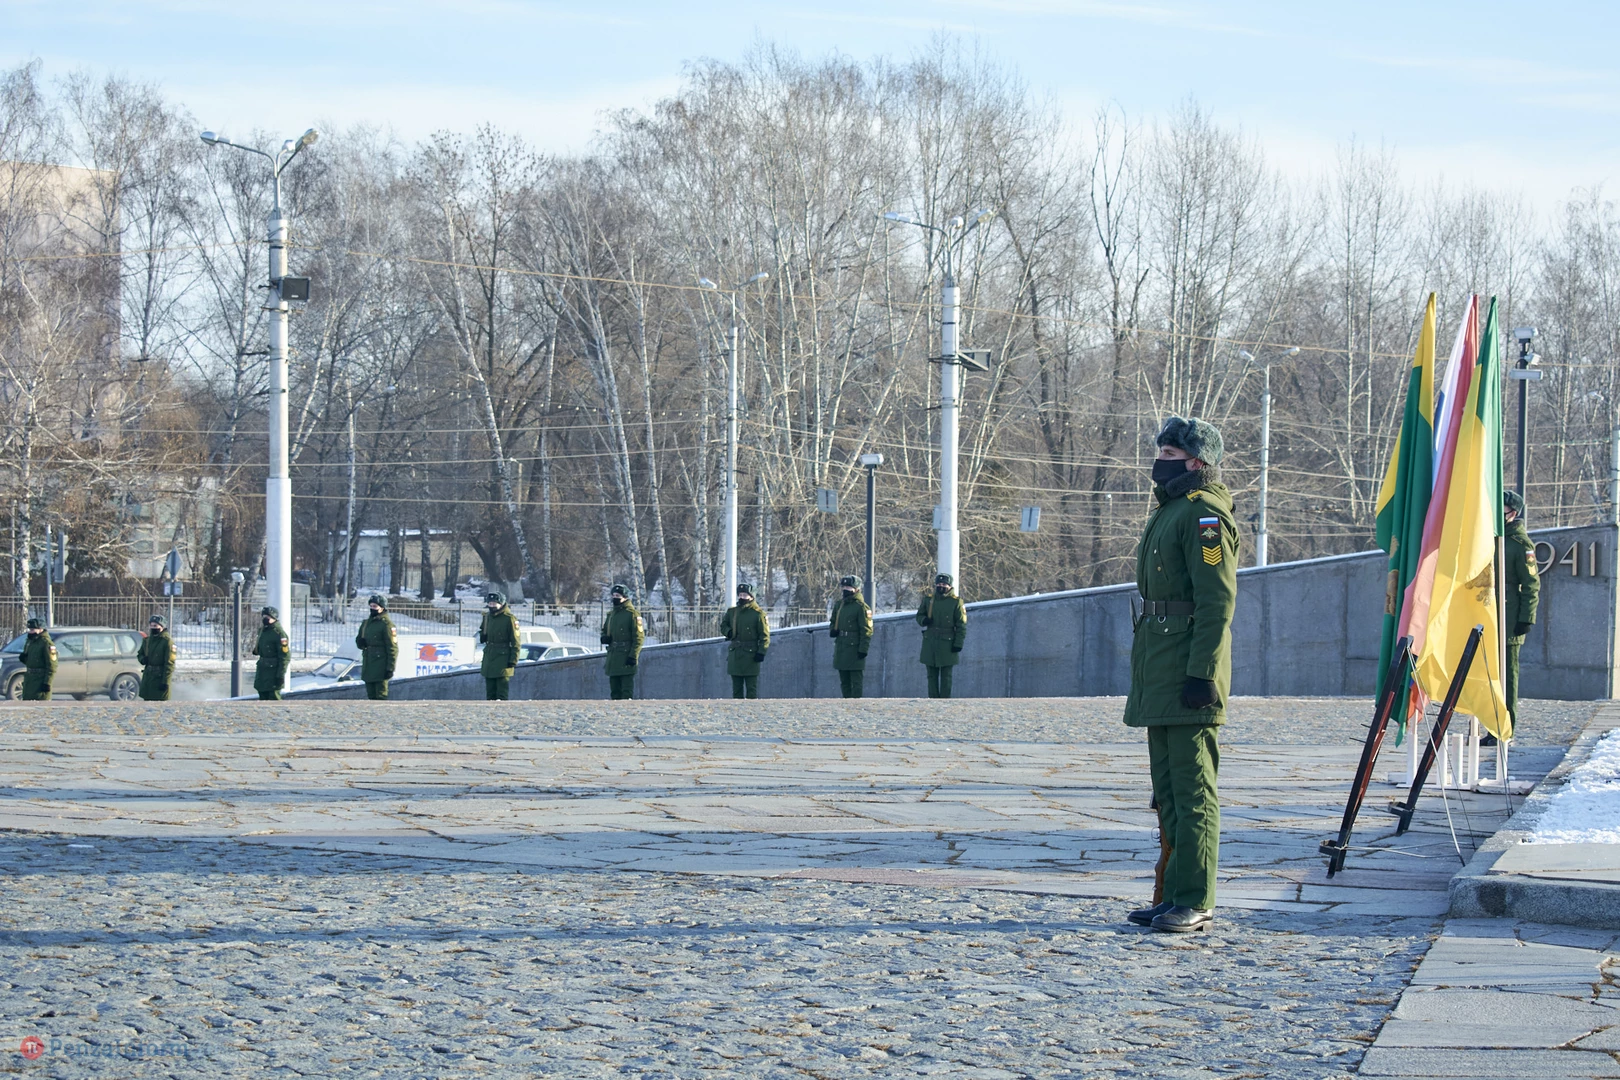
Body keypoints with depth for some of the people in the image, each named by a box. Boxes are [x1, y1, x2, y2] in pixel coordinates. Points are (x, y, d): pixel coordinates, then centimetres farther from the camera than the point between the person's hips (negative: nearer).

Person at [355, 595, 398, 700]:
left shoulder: (386, 624, -9)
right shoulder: (366, 623, 15)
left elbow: (392, 648, -12)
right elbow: (360, 642, 24)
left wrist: (390, 668, -17)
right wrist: (360, 641, -2)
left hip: (380, 667, -8)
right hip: (368, 667, 8)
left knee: (381, 695, -8)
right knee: (371, 695, 11)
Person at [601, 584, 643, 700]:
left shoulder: (632, 613, -7)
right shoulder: (611, 613, 16)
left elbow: (639, 637, -11)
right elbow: (605, 630, 29)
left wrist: (633, 656, -18)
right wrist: (604, 638, 3)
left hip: (626, 655, -8)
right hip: (613, 655, 8)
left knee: (627, 687, -8)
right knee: (614, 686, 11)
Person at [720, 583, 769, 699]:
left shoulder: (758, 614, -4)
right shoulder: (731, 612, 12)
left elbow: (764, 635, -5)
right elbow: (723, 626, 24)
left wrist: (761, 652, -14)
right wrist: (729, 632, 0)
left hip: (751, 654, -5)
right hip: (735, 654, 5)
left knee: (751, 688, -4)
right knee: (736, 688, 8)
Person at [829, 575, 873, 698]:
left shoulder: (861, 607, -9)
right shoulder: (839, 604, 13)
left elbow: (866, 630, -12)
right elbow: (833, 621, 27)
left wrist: (863, 649, -17)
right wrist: (833, 630, 3)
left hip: (855, 650, -8)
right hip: (841, 649, 8)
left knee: (856, 681, -6)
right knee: (844, 681, 11)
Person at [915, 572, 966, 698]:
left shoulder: (956, 601, -1)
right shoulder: (928, 599, 9)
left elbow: (961, 625, -1)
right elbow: (919, 615, 18)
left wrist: (958, 643, -8)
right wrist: (924, 620, -7)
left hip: (947, 644, -3)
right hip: (930, 643, 3)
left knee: (946, 675, -1)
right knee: (932, 675, 4)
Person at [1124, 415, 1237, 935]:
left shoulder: (1204, 514, -12)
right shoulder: (1170, 511, 20)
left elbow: (1217, 602, -19)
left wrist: (1201, 673, -24)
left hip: (1188, 673, -11)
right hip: (1160, 673, 11)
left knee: (1192, 789, -8)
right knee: (1168, 789, 13)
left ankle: (1194, 902, -7)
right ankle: (1175, 897, 18)